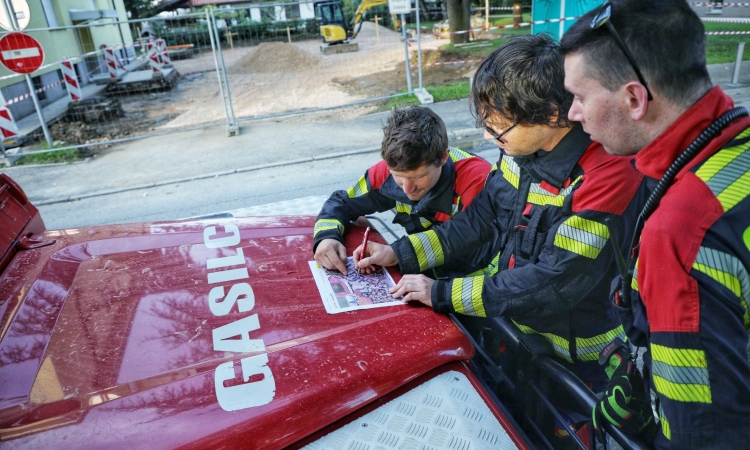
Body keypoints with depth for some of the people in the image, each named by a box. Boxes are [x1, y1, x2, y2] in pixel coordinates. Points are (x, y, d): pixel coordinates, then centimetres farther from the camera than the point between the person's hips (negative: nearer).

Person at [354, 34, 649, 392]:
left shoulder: (607, 175, -29)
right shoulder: (520, 151, -7)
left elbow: (556, 282, -30)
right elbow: (478, 220, 2)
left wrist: (442, 293, -26)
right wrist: (400, 254, -4)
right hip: (512, 324, 6)